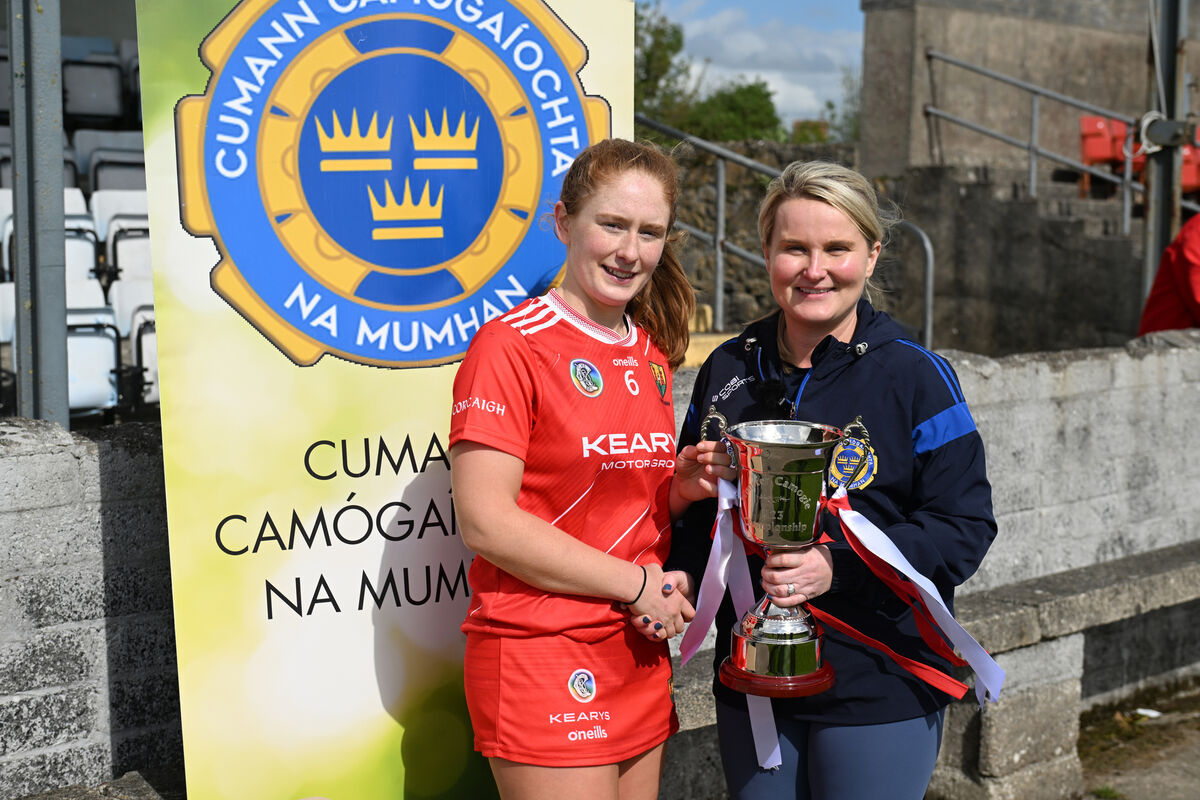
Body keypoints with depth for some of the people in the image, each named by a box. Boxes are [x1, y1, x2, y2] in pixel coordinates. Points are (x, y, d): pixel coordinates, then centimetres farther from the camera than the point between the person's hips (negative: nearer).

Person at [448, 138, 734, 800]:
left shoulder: (650, 354, 12)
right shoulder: (512, 345, -12)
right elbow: (485, 522, -19)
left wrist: (681, 489, 0)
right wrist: (636, 584, -13)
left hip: (640, 657, 8)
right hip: (541, 658, -7)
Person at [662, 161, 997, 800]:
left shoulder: (916, 376, -9)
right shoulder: (729, 370, 4)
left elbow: (965, 526, -12)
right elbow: (694, 504, 14)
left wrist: (839, 567, -24)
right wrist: (683, 573, -6)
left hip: (880, 691, -4)